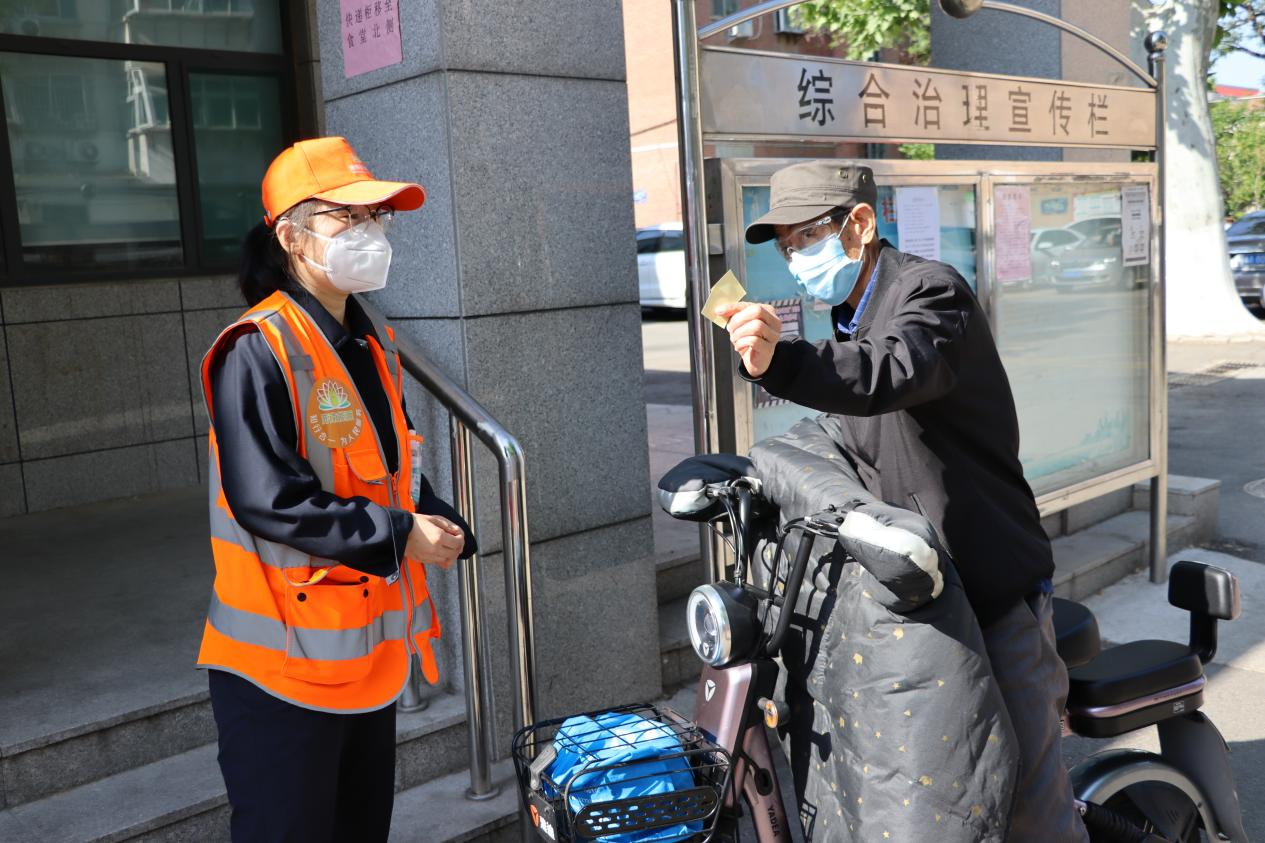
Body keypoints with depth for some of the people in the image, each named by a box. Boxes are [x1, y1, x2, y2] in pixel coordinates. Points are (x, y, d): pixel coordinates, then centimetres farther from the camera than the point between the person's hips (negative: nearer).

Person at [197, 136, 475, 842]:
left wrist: (444, 529, -1)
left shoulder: (373, 344, 10)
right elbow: (267, 500, -24)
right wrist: (399, 534, -20)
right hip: (287, 659, -8)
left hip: (373, 644, 8)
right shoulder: (258, 352, -18)